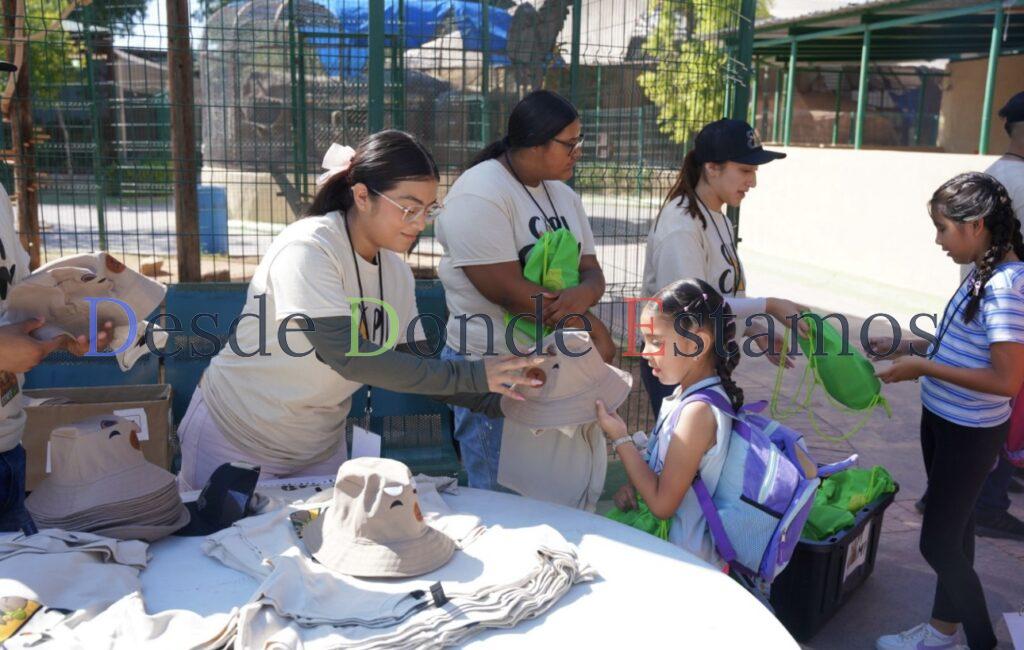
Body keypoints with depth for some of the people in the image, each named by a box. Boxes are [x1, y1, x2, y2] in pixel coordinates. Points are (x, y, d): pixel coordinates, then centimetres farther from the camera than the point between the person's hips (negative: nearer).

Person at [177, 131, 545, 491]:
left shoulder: (397, 273, -3)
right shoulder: (307, 249, -25)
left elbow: (411, 366, 0)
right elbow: (349, 357, -33)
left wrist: (495, 396, -14)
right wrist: (472, 376, -33)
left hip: (320, 448, 6)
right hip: (235, 438, -6)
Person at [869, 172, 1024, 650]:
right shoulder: (983, 275, 3)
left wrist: (923, 368, -23)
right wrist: (908, 347, 6)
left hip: (970, 434, -9)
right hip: (944, 419, 9)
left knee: (939, 541, 2)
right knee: (953, 528, 21)